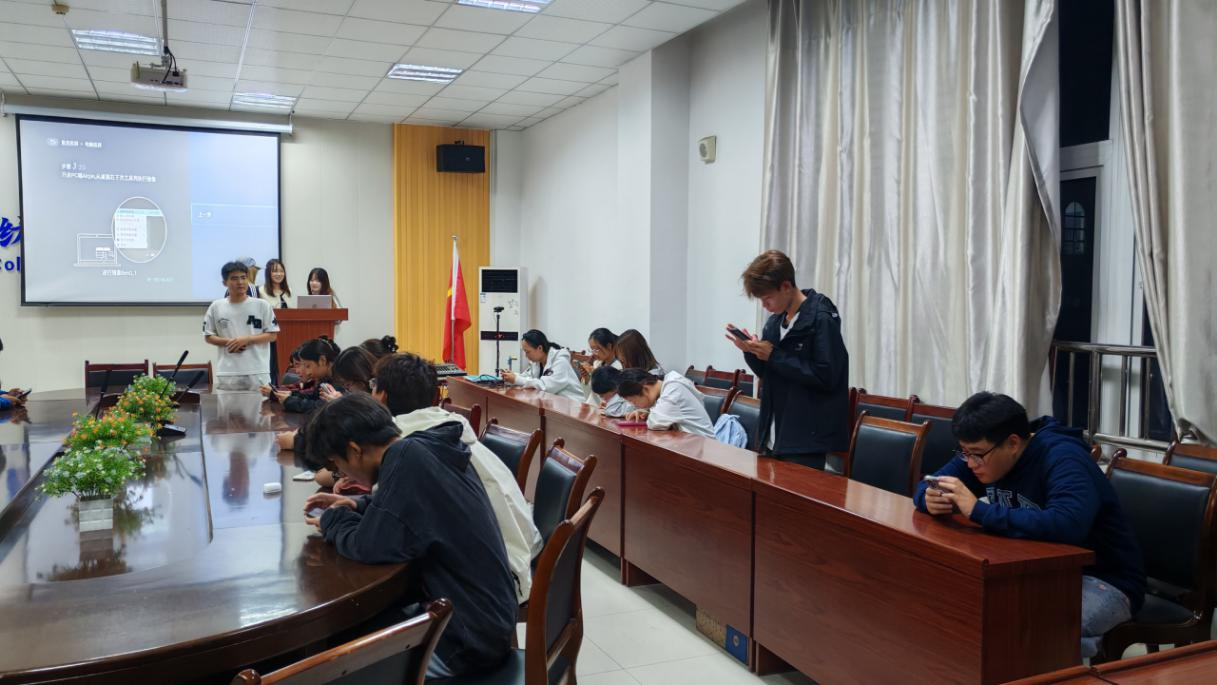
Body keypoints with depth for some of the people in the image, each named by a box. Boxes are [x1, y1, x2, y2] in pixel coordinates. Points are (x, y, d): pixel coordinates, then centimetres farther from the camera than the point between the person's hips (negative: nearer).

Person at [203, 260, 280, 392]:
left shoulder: (262, 305, 1)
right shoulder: (216, 307, 6)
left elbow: (272, 335, 2)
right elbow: (208, 336, 10)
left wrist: (246, 339, -11)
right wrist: (228, 342, -8)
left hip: (257, 372, -1)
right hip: (227, 373, 1)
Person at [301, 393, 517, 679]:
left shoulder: (408, 459, -23)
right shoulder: (429, 448, 4)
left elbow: (370, 547, -22)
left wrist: (333, 520, -3)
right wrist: (356, 507, 11)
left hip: (467, 638, -8)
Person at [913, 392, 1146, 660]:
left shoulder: (1063, 459, -24)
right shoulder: (984, 452, -2)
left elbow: (1067, 525, -42)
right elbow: (927, 485, 4)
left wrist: (979, 511, -38)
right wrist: (932, 499, -21)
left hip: (1102, 580, -7)